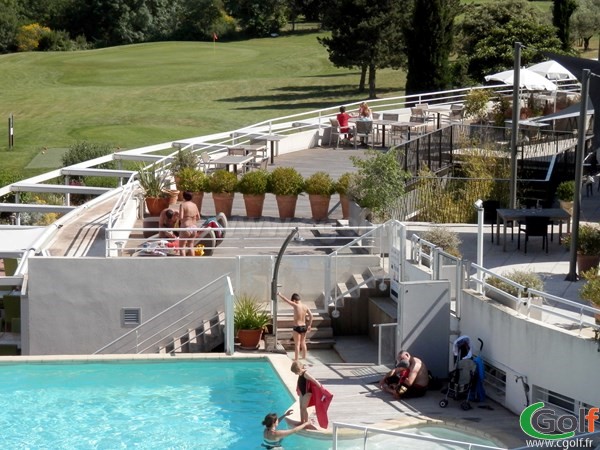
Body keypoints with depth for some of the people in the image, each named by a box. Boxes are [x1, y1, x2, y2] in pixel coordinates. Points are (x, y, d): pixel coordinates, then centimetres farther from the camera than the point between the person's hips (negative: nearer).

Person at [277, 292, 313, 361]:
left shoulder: (296, 305, -15)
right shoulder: (305, 306, 1)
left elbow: (287, 300, -9)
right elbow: (311, 315, 0)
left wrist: (280, 295, 4)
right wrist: (309, 325, 8)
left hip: (297, 327, -6)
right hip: (304, 327, 6)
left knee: (297, 344, -1)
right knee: (303, 343, 17)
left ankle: (296, 359, 2)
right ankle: (304, 358, 25)